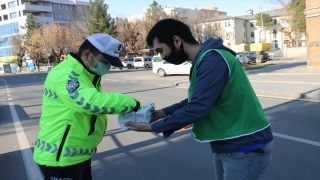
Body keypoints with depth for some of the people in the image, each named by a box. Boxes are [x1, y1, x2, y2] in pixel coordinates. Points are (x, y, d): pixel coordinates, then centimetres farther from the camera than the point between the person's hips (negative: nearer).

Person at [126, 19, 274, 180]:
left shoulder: (213, 60, -24)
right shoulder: (203, 60, 7)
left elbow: (197, 108, -27)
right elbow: (195, 100, 12)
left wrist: (154, 127, -16)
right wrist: (163, 113, 0)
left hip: (246, 148, -9)